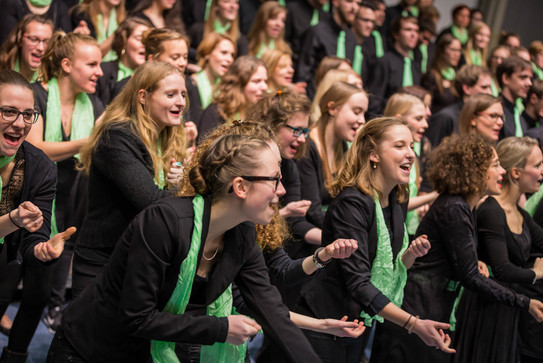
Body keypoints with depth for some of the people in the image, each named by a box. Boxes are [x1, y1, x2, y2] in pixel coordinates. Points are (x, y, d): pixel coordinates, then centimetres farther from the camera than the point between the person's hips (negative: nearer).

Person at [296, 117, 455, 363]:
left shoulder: (397, 202, 4)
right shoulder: (352, 203, -22)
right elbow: (358, 283, -28)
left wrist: (411, 254, -9)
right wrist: (415, 324, -33)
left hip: (354, 327, 8)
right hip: (322, 326, -8)